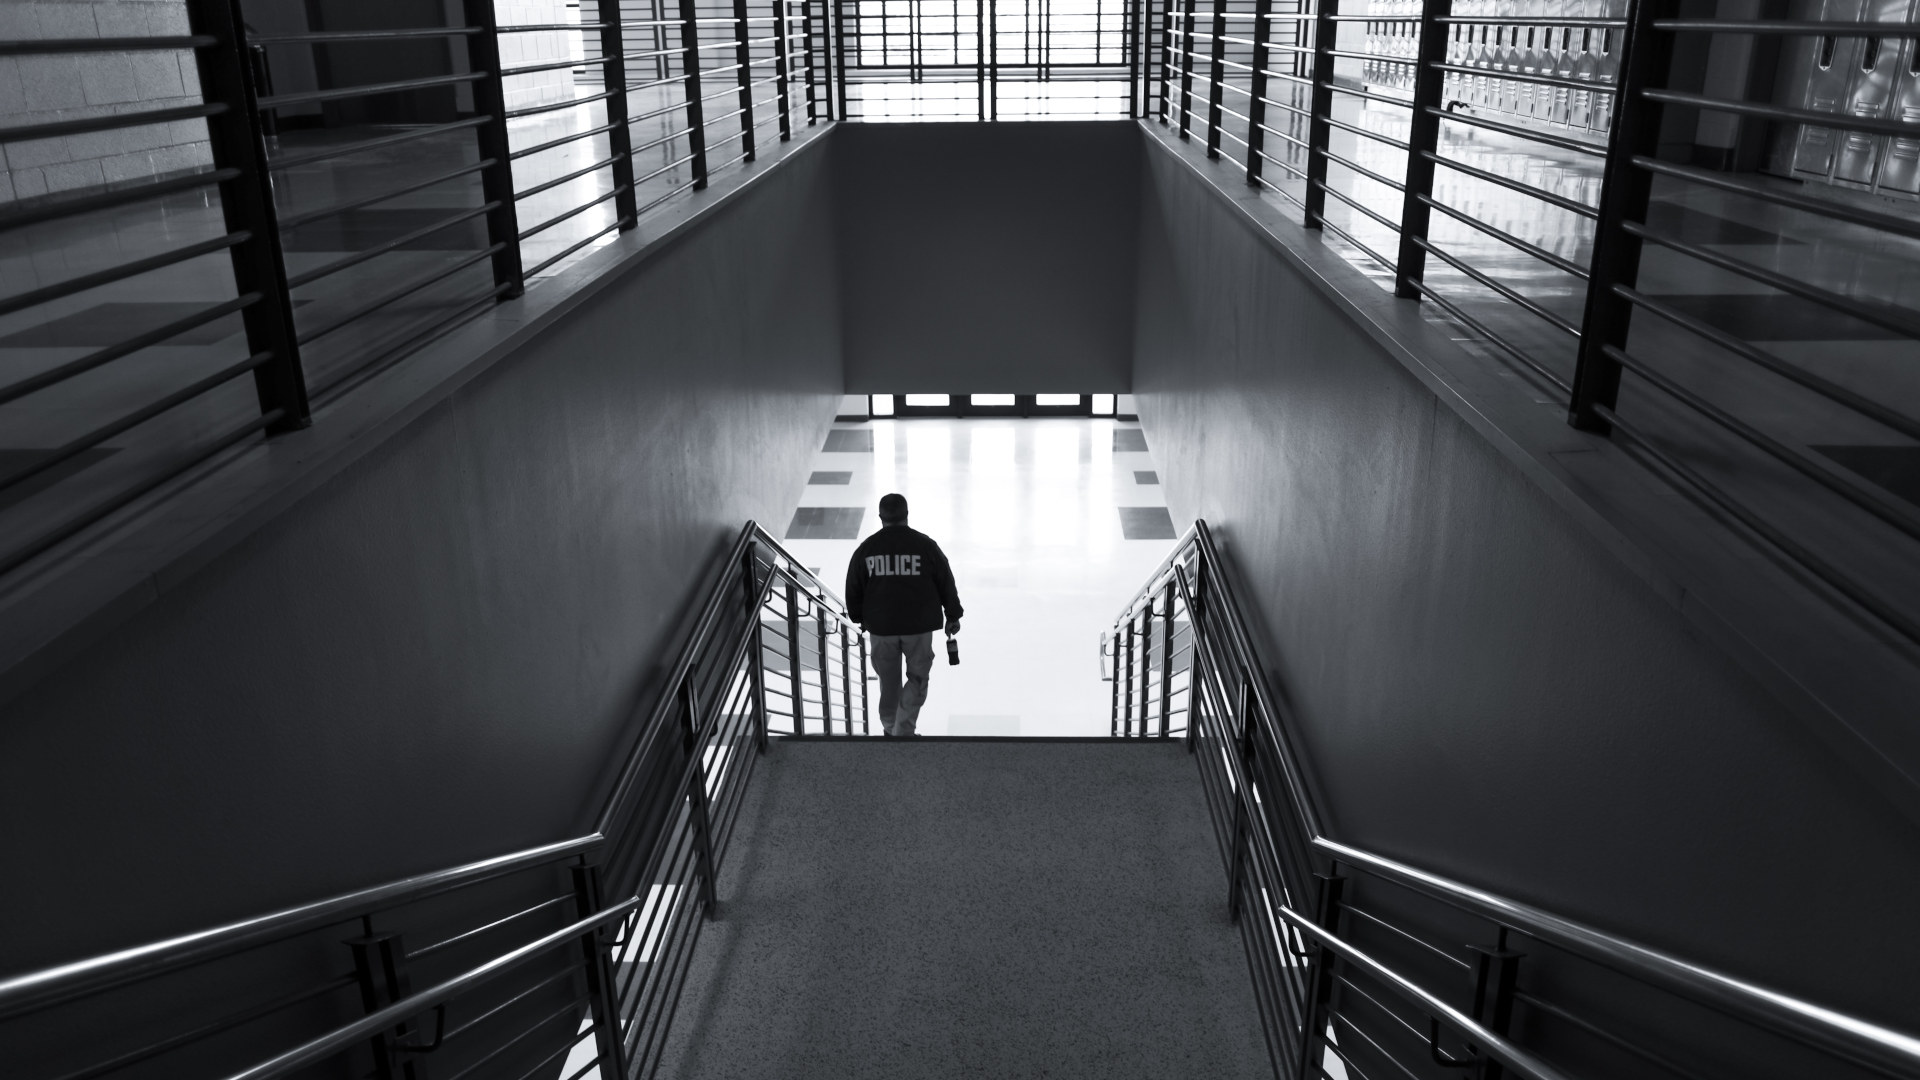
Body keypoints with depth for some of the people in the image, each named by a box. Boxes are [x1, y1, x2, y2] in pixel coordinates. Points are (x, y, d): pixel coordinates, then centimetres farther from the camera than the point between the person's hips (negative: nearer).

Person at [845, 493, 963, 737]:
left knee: (888, 680, 18)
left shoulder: (866, 549, -2)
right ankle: (903, 730, 0)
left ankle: (890, 727, 33)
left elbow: (853, 590, 7)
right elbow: (946, 584, 0)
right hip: (919, 626, -2)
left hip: (880, 626, 2)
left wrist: (859, 618, 22)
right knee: (917, 678, 12)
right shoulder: (925, 545, -6)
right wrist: (953, 616, 13)